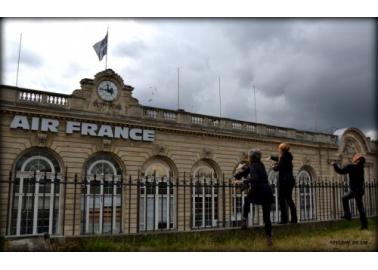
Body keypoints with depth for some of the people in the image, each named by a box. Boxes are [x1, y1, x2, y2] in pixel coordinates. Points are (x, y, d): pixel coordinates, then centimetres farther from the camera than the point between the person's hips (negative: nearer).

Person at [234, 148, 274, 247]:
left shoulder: (253, 166, -7)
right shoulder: (260, 164, 16)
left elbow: (255, 179, -26)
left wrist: (242, 181, -25)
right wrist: (243, 168, 49)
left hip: (258, 191, -6)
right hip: (267, 192, 6)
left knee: (247, 199, 28)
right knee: (266, 217, 7)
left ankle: (244, 221, 20)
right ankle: (269, 238, 2)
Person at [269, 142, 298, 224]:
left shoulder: (284, 157, -13)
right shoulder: (287, 156, 15)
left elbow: (278, 168, -15)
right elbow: (279, 159, 35)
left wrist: (273, 167, 6)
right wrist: (271, 157, 49)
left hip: (284, 181, -9)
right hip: (289, 180, 9)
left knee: (281, 200, -6)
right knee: (289, 199, 13)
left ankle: (284, 219, -8)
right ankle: (294, 218, 14)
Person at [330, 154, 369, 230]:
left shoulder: (350, 167, -18)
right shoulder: (360, 168, 5)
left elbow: (341, 171, -16)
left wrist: (334, 164, -3)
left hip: (356, 190, -9)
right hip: (359, 189, 9)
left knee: (360, 207, -6)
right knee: (345, 198, 22)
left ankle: (364, 225, -3)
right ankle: (347, 215, 24)